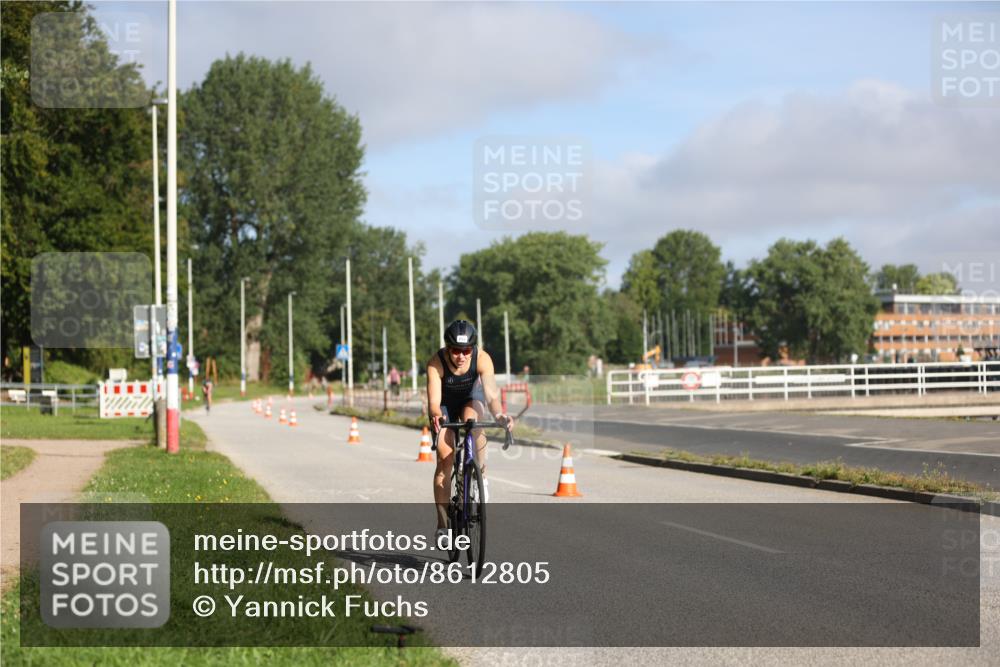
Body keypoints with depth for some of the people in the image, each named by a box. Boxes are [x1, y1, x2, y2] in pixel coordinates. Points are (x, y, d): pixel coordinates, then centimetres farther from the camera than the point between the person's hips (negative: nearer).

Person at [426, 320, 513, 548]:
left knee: (471, 420, -35)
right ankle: (442, 525, -7)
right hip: (445, 405, 0)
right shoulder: (436, 363, -33)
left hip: (471, 399, 0)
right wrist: (436, 416, -63)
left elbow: (491, 394, -41)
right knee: (445, 457, -13)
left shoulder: (482, 359, -31)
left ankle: (481, 475, -14)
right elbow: (433, 401, -41)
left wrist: (498, 414, -61)